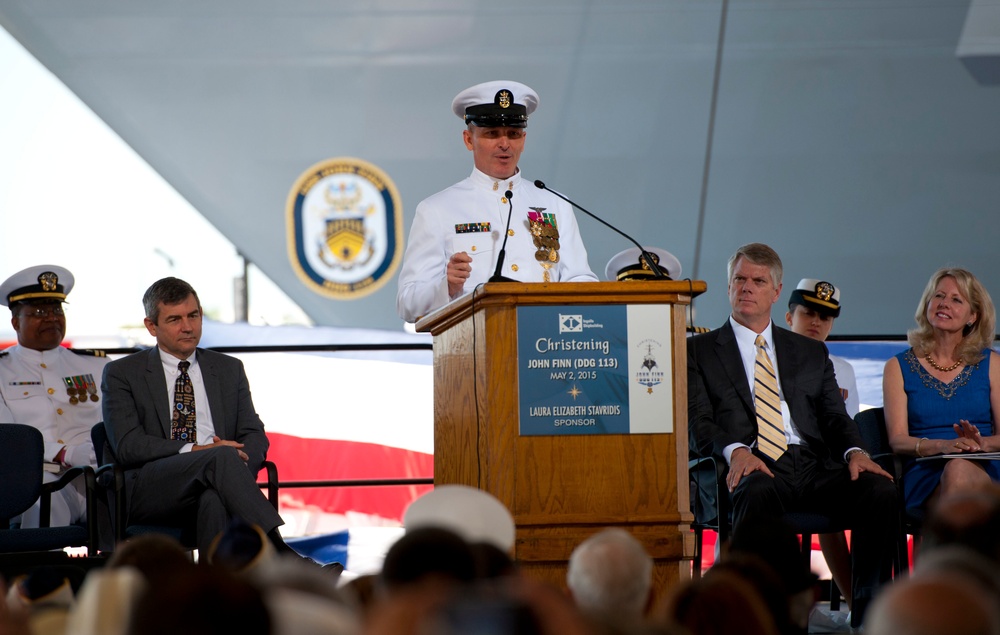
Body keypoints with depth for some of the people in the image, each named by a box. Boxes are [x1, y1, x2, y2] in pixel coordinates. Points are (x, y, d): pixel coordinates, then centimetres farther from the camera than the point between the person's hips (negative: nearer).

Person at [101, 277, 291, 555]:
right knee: (221, 457, -34)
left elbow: (255, 436, 15)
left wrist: (239, 462, -11)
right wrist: (193, 450, -15)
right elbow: (127, 445, -2)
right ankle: (280, 556, -45)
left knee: (216, 498, -38)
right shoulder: (122, 374, 13)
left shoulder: (229, 370, 24)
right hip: (149, 494, -2)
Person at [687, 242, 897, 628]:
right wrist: (735, 450, -19)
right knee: (757, 492, -41)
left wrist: (854, 451, -8)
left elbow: (834, 416, 16)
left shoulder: (811, 353, 27)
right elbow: (697, 422, 3)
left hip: (814, 466, 3)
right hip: (753, 467, -3)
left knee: (880, 490, -27)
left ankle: (869, 617, -23)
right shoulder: (699, 350, 17)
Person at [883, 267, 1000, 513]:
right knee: (954, 469, -37)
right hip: (924, 478, 0)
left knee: (959, 471, -37)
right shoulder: (898, 367, 14)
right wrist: (943, 446, -18)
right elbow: (897, 439, 2)